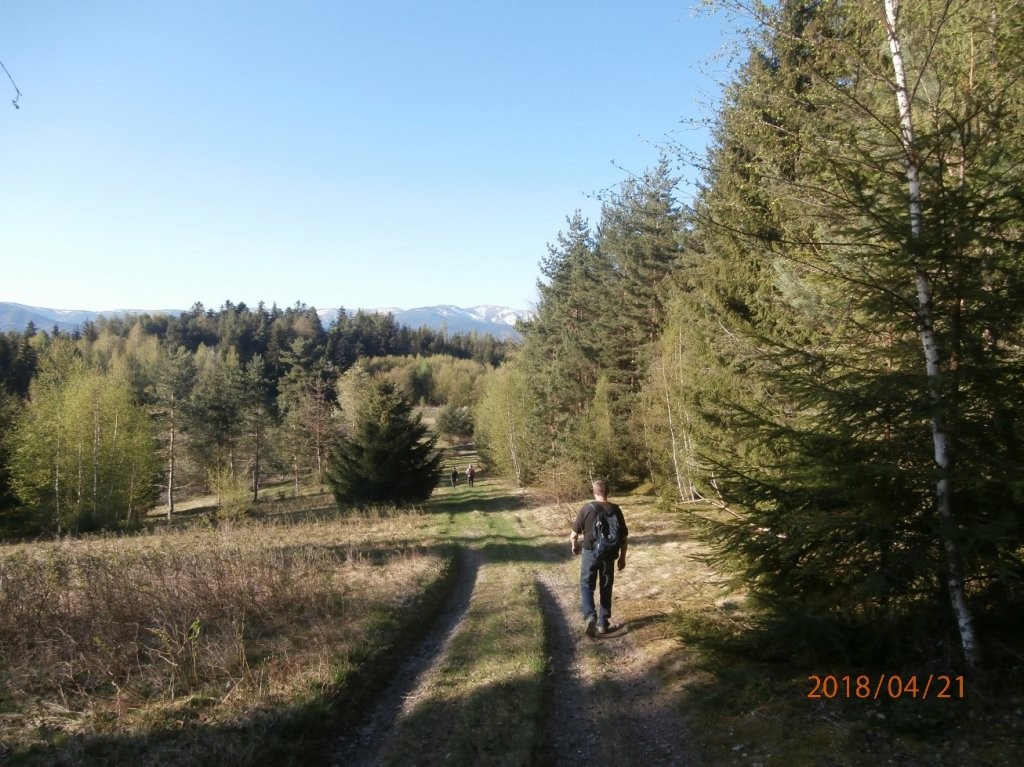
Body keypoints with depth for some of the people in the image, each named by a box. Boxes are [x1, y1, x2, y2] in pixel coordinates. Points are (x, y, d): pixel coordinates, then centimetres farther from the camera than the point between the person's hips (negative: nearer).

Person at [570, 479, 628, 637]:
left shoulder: (587, 508, -9)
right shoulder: (615, 510, -2)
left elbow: (574, 534, -5)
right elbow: (624, 537, 1)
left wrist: (574, 546, 16)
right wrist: (622, 557, 12)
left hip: (590, 553, -2)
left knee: (586, 586, 9)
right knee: (606, 588, 14)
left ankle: (590, 615, -12)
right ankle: (603, 623, 18)